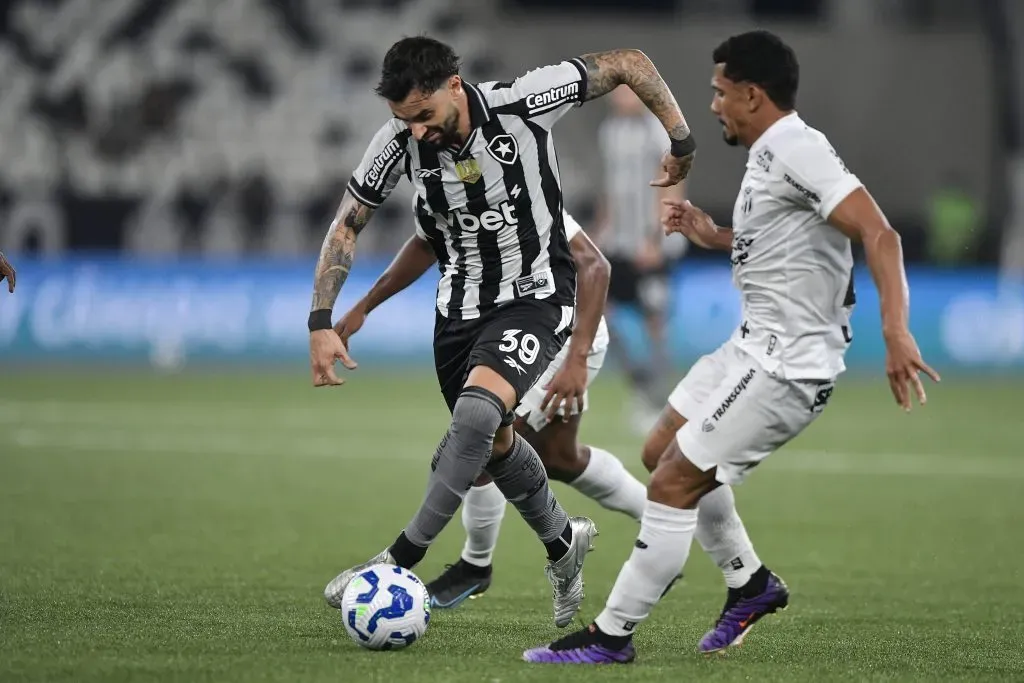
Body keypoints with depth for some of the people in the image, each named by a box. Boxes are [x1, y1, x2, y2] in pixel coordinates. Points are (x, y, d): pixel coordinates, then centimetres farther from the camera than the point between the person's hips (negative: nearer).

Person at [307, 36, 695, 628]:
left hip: (536, 296, -5)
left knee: (476, 413, -28)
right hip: (462, 305, 5)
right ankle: (564, 543, 45)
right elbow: (347, 227, -2)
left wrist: (681, 140, -11)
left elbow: (628, 63, -12)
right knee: (495, 444, 17)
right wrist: (322, 323, -10)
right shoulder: (401, 142, -14)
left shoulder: (525, 102, -23)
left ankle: (401, 559, -23)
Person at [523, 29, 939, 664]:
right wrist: (713, 235, 14)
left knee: (674, 483, -8)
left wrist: (896, 332, -36)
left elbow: (879, 235, -27)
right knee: (667, 452, 21)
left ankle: (611, 635, 0)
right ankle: (751, 582, 30)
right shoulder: (770, 154, 12)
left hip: (785, 366, -11)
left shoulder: (798, 148, -19)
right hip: (753, 344, 11)